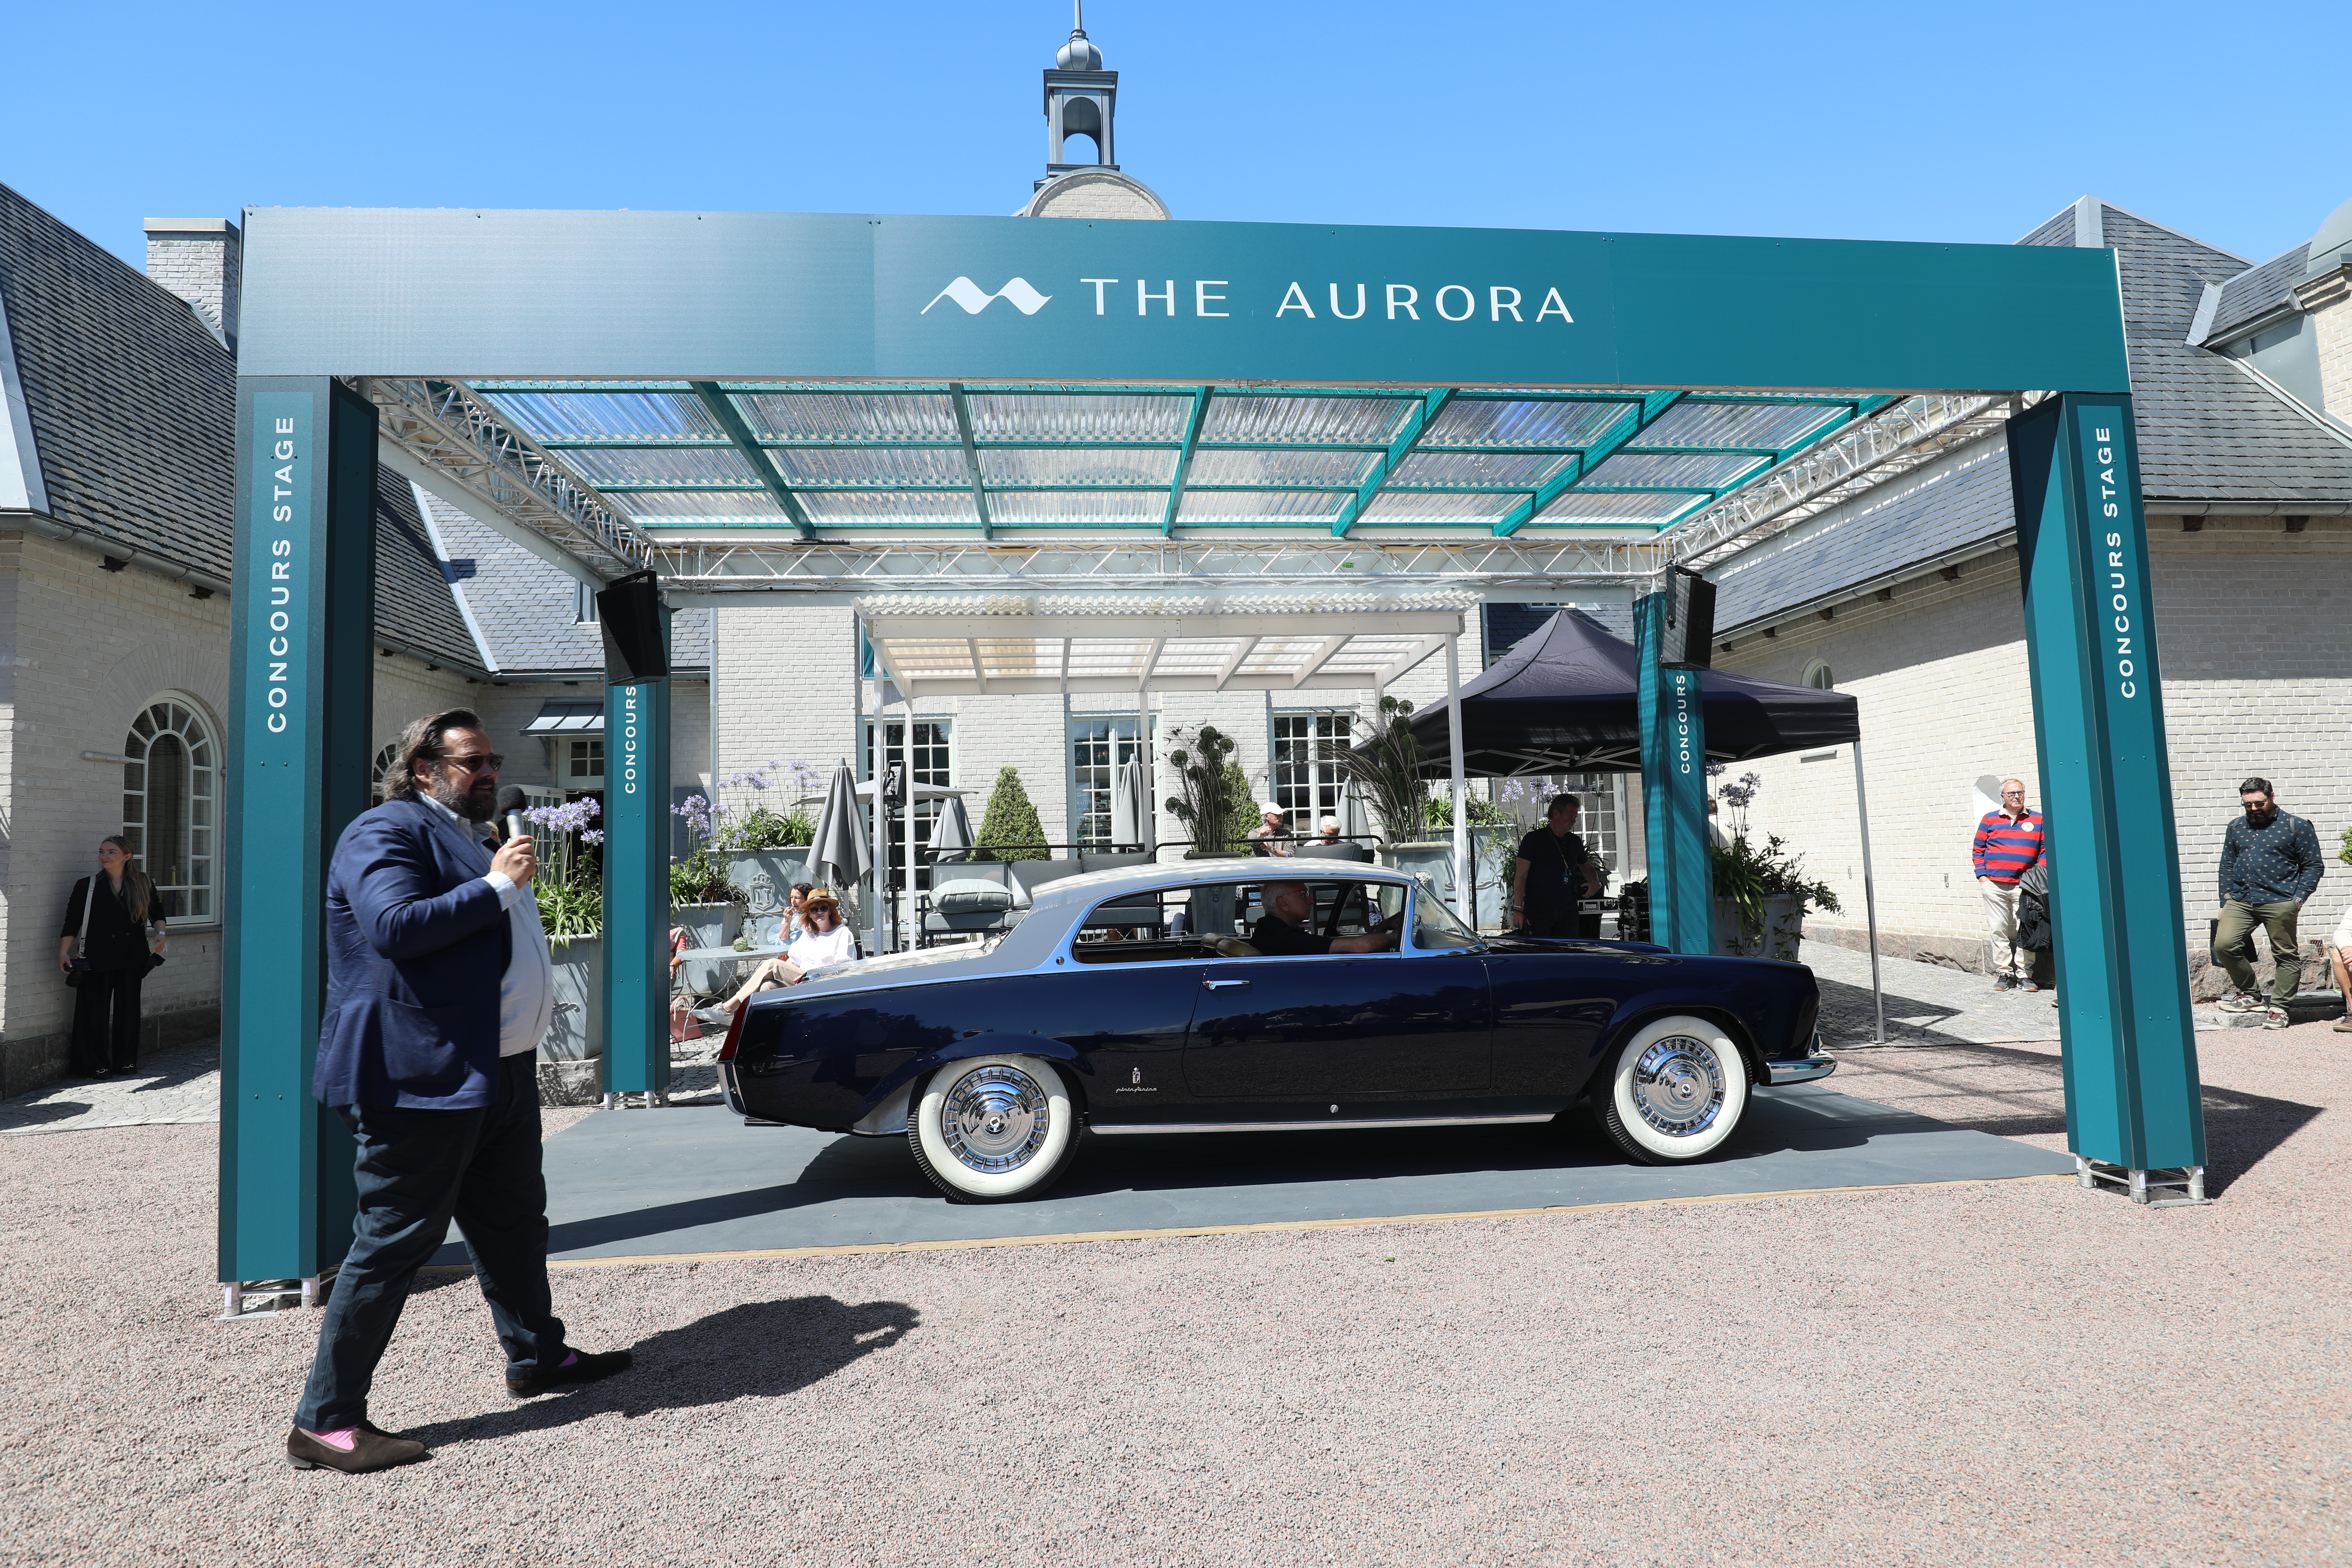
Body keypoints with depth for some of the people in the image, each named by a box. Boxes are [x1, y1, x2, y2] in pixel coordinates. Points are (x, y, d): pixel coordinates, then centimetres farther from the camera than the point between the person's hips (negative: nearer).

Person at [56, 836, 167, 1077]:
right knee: (95, 1012, 1)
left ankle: (126, 1061, 18)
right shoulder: (87, 887, 2)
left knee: (128, 1009, 8)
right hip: (98, 957, -2)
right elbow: (71, 923, 2)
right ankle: (95, 1065, 11)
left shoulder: (143, 885, 6)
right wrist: (64, 953, -6)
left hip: (132, 958, 2)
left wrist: (160, 934, 0)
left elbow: (157, 913, 17)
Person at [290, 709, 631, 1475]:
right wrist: (496, 887, -20)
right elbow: (397, 928, -26)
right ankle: (325, 1420, 9)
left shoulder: (468, 840, 21)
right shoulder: (386, 832, -10)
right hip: (422, 1076, -10)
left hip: (500, 1071, 10)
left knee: (515, 1224, 19)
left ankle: (538, 1355, 35)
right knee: (393, 1244, -3)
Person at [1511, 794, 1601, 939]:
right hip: (1537, 913, -5)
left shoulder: (1575, 842, 15)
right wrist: (1518, 909, -13)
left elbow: (1587, 867, 32)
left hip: (1568, 913, 5)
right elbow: (1521, 875, -6)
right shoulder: (1534, 839, -2)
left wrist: (1595, 882, 9)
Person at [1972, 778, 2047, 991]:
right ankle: (2004, 973, 6)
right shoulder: (1989, 820, 11)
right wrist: (1982, 876, 3)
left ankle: (2024, 974, 3)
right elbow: (1978, 850, 13)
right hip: (1994, 885, 1)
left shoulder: (2038, 820, 11)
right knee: (1998, 930, 0)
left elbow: (2046, 850, 11)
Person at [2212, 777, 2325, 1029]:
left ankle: (2279, 1008, 13)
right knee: (2224, 944, -12)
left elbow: (2314, 865, 3)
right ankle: (2248, 995, 5)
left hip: (2279, 902, -3)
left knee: (2286, 955, 3)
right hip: (2240, 901, 3)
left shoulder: (2296, 826, 4)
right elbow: (2227, 866, 18)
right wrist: (2225, 902, 10)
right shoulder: (2236, 828, 15)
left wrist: (2298, 898, -8)